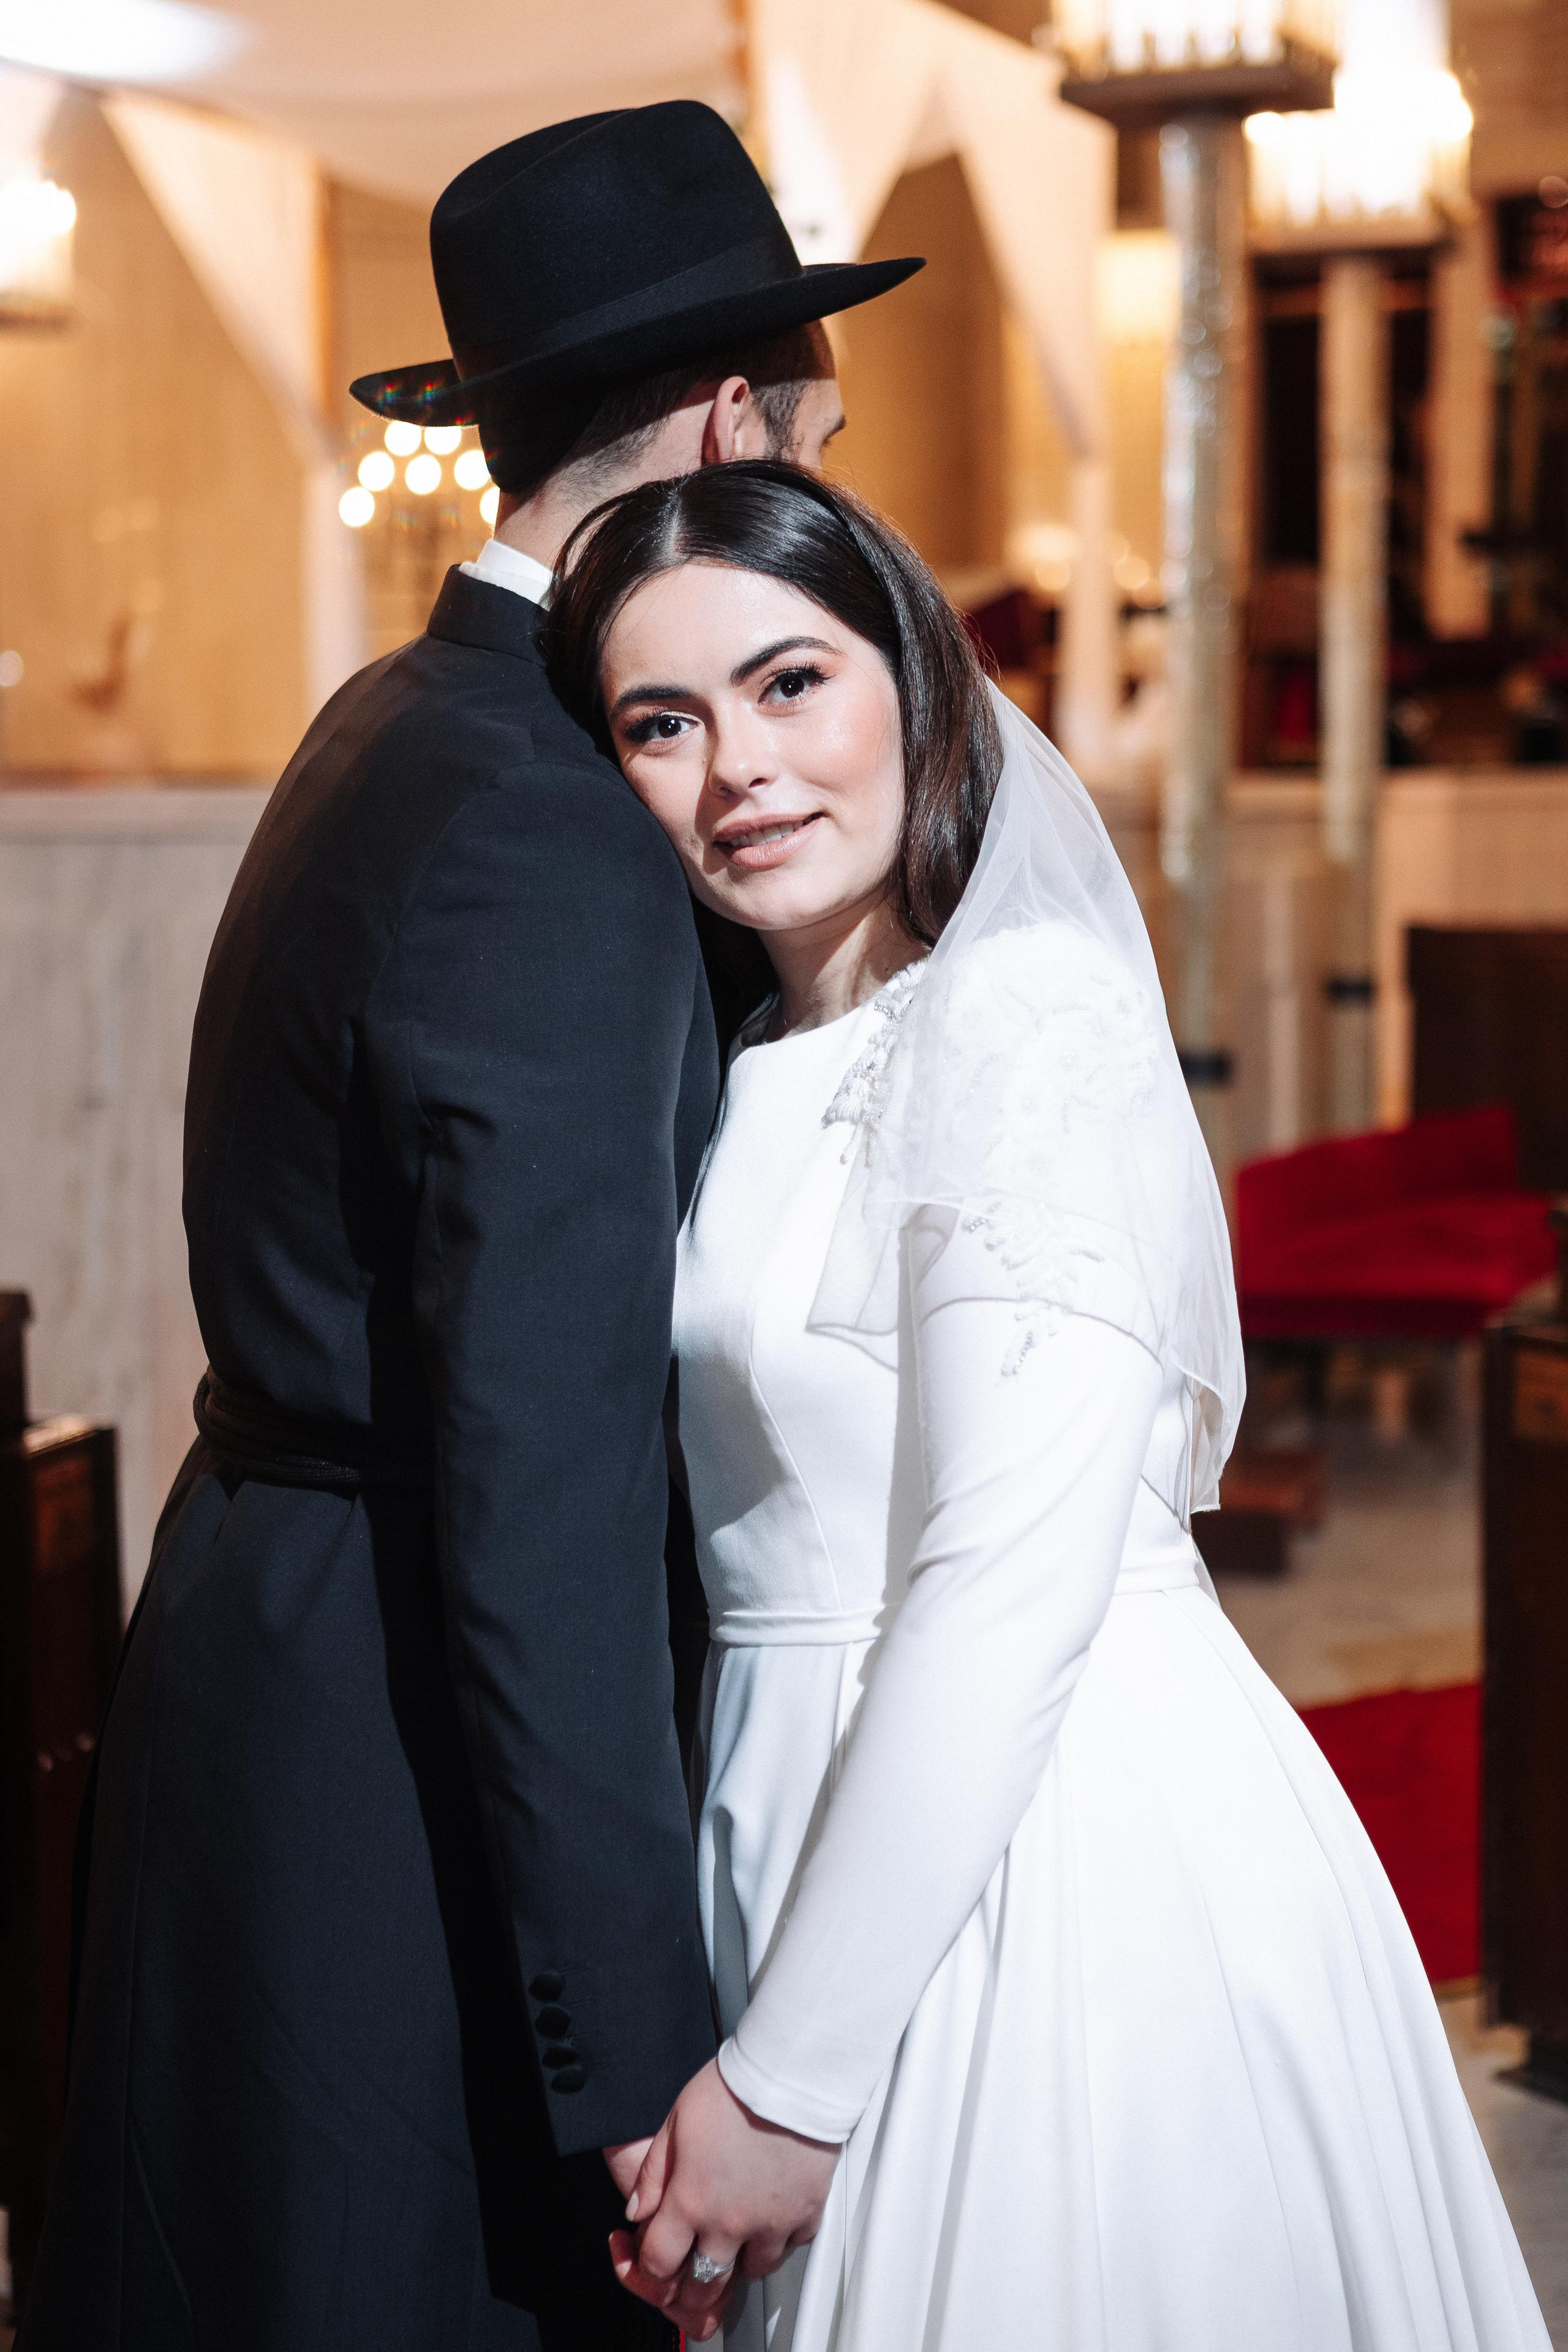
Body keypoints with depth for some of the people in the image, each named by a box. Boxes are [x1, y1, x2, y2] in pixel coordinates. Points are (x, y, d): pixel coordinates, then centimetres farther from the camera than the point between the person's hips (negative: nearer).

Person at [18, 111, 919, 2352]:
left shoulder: (406, 726, 10)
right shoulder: (552, 845, -21)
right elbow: (544, 1501, -25)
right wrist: (653, 2076, -23)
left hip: (276, 1646, 10)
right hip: (406, 1788, -10)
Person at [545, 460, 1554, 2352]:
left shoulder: (1022, 1012, -15)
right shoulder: (758, 1062, 11)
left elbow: (1011, 1594, -21)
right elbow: (772, 1552, 11)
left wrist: (790, 2078, -18)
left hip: (1063, 1869, -8)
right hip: (863, 1838, 8)